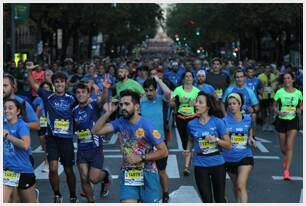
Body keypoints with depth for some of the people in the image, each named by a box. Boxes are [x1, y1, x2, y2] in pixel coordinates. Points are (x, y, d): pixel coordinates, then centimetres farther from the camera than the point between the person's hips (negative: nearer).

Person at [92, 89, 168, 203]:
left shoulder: (147, 126, -16)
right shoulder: (120, 122, -1)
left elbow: (164, 151, -14)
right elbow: (96, 131, -5)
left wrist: (141, 158, -19)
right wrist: (109, 112, -12)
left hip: (147, 174, -3)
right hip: (128, 174, 3)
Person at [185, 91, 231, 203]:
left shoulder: (218, 122, -9)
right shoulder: (191, 124, -2)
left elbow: (228, 145, -6)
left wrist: (216, 139, -22)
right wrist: (188, 151, 1)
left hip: (217, 164, -1)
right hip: (200, 165, 1)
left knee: (220, 199, 11)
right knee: (207, 200, 5)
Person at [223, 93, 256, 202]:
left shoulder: (248, 119, -3)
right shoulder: (225, 120, -8)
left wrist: (250, 138, -2)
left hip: (245, 156, -1)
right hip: (229, 158, 1)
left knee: (241, 185, -15)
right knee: (235, 185, 18)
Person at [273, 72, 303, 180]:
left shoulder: (298, 93, -1)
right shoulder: (279, 92, -5)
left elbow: (300, 105, 13)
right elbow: (274, 106, 0)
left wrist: (299, 110, -9)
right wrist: (279, 113, -19)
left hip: (293, 121, -1)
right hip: (281, 120, 1)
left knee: (289, 146, -12)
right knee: (283, 148, 10)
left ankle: (286, 171, -12)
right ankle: (286, 158, 47)